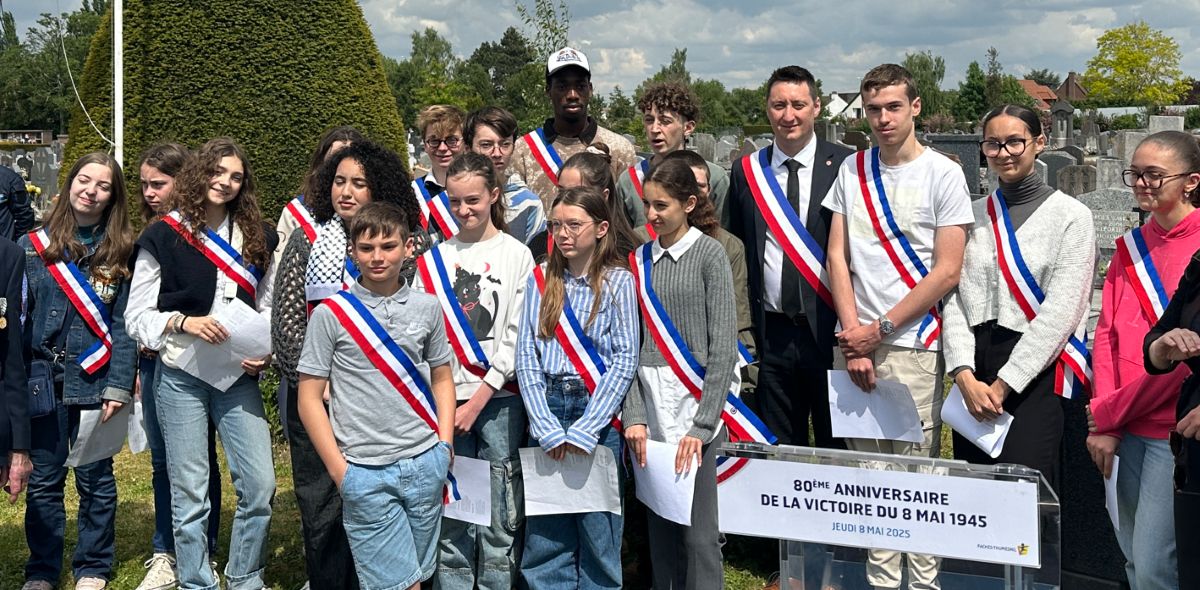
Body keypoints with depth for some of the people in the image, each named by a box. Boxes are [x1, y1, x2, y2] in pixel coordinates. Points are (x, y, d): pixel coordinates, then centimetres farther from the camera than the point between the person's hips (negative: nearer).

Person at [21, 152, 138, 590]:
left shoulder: (121, 251, 3)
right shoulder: (35, 244, 4)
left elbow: (123, 325, -1)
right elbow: (15, 314, 3)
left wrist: (119, 387, -9)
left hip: (94, 383, -1)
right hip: (44, 379, 1)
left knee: (96, 481, 8)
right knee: (44, 481, 9)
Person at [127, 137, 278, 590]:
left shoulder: (256, 237, 8)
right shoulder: (163, 237, -3)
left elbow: (269, 306, 12)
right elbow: (138, 316, -2)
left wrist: (264, 351, -5)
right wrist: (184, 322, -18)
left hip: (239, 377, 3)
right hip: (182, 378, -3)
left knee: (260, 485, -1)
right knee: (190, 493, 4)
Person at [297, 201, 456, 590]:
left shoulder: (427, 308, 5)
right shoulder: (331, 313, -4)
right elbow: (310, 397, -2)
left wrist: (445, 444, 5)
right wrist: (339, 471, -6)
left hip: (425, 464, 3)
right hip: (366, 471, -3)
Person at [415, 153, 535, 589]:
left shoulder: (517, 254, 2)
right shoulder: (434, 258, 10)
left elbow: (517, 335, -3)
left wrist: (478, 399, -9)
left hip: (498, 400, -2)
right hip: (444, 400, 2)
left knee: (499, 519, 1)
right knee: (450, 517, 6)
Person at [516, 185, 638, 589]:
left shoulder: (619, 280, -1)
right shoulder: (540, 280, 6)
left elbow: (625, 359, -7)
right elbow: (526, 355, 1)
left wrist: (585, 430, -13)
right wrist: (546, 427, -9)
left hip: (597, 411, -2)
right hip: (547, 409, 2)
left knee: (598, 531, 4)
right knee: (544, 532, 6)